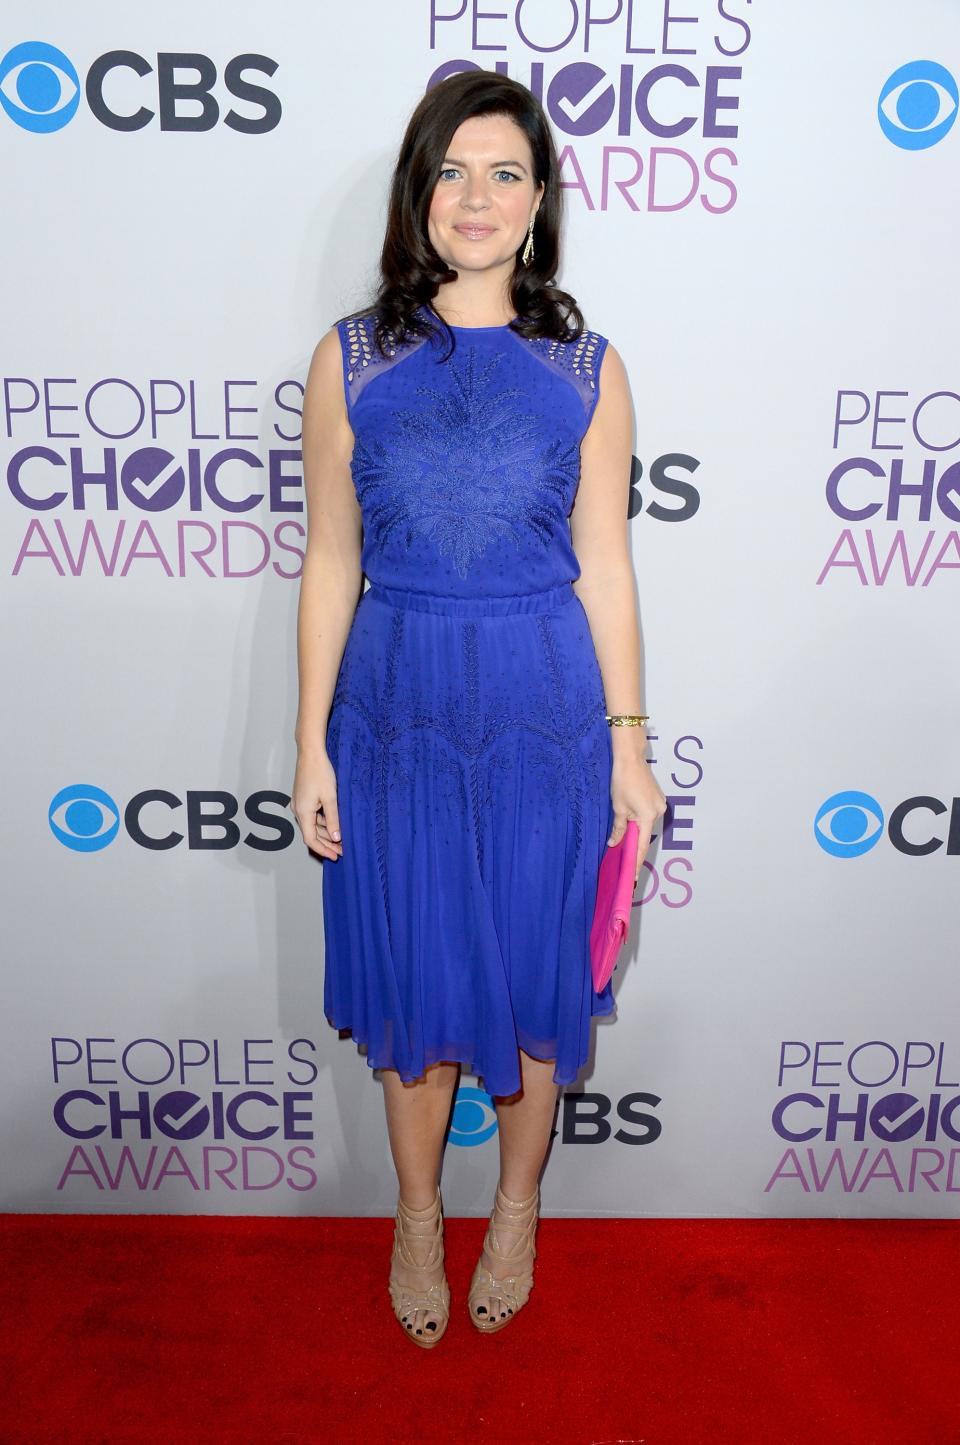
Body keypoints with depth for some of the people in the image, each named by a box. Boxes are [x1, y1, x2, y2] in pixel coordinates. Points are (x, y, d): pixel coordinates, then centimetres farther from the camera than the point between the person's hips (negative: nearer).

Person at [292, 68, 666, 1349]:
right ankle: (419, 1219, 39)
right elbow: (331, 560, 1)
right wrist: (312, 744, -1)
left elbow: (603, 566, 1)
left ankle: (518, 1208, 40)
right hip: (399, 704, 1)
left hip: (546, 710, 0)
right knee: (414, 973, 13)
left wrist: (628, 745, 0)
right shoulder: (352, 359, 1)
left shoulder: (586, 369, 1)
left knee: (534, 969, 12)